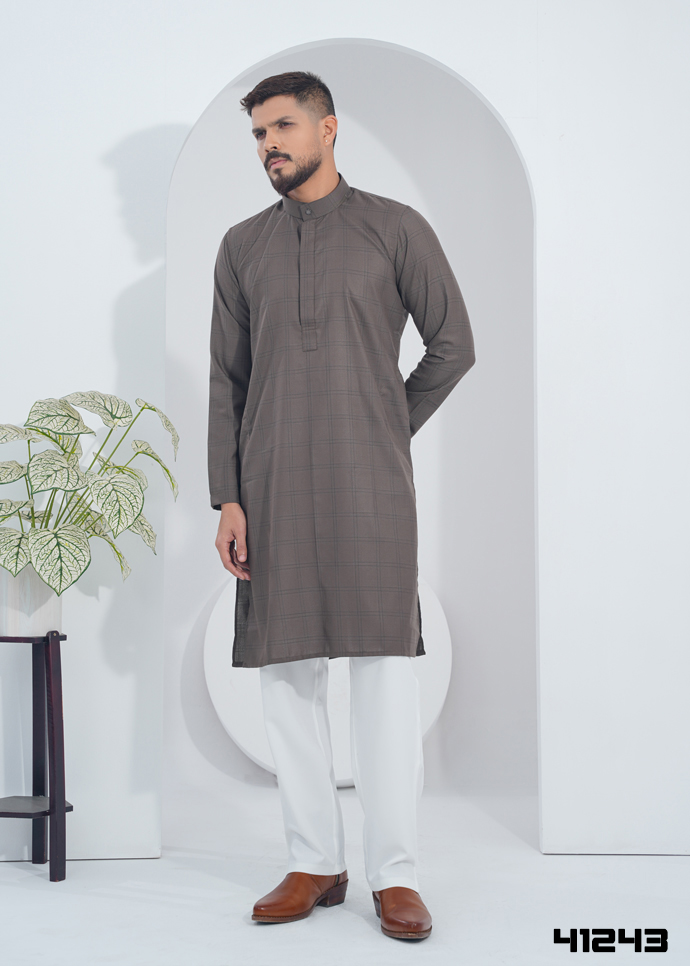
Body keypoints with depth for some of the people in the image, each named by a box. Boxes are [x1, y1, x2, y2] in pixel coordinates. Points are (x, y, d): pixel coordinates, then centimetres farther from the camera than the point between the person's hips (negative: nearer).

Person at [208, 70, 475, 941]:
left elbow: (453, 344, 8)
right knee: (286, 672, 4)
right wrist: (226, 498, 2)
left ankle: (395, 875, 5)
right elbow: (226, 379, 10)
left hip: (369, 485, -3)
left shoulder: (395, 228, 5)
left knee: (384, 666, -3)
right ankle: (314, 863, 15)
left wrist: (389, 432, 9)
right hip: (272, 486, 3)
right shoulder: (242, 246, 13)